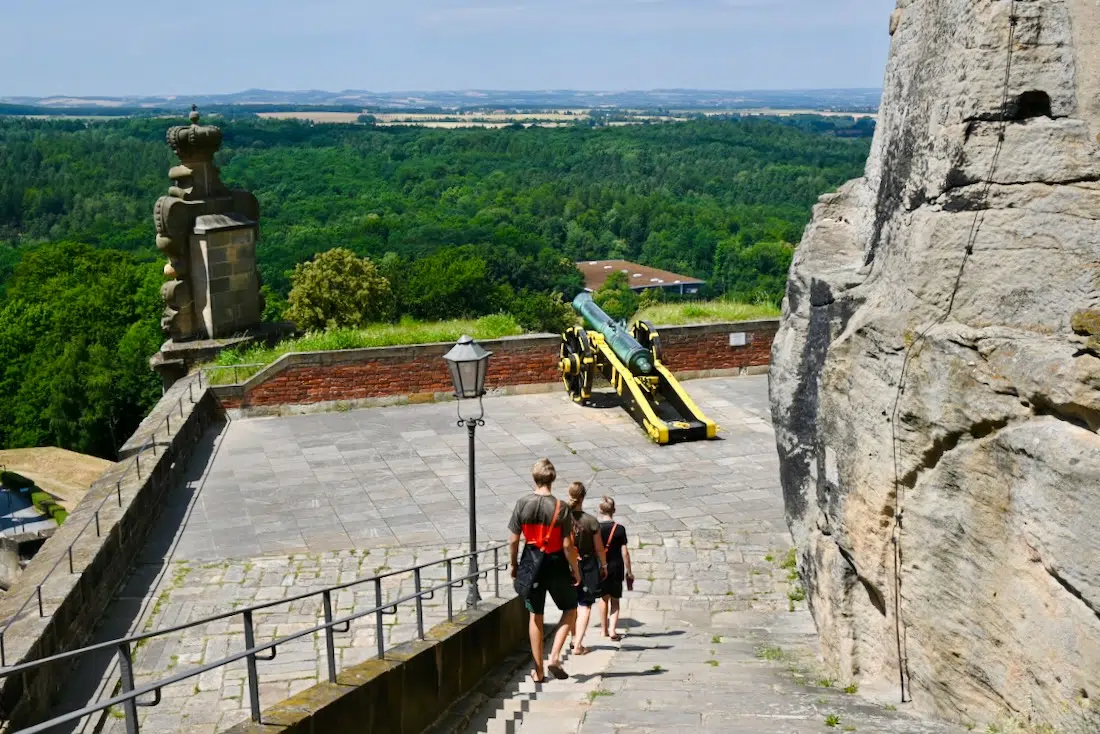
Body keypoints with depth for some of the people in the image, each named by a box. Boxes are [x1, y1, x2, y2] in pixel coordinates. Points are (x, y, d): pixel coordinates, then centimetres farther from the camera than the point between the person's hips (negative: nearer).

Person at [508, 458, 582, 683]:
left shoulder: (522, 504, -6)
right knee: (570, 609, 17)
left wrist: (514, 564, 13)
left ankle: (538, 670, 18)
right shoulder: (561, 508, -13)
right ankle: (555, 656, 2)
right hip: (556, 566, -2)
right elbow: (567, 545, -13)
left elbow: (513, 540, -3)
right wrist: (575, 570, 0)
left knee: (535, 616, 13)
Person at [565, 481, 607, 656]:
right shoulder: (591, 521, -14)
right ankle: (578, 645, -2)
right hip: (587, 566, -3)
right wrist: (604, 566, 10)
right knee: (585, 605, 5)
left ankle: (575, 639, 33)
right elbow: (599, 548, -6)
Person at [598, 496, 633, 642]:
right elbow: (624, 552, -6)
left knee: (603, 598, 15)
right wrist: (629, 571, 2)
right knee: (615, 600, 8)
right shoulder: (620, 529, -7)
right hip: (616, 568, -1)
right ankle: (612, 629, -6)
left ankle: (605, 630, 21)